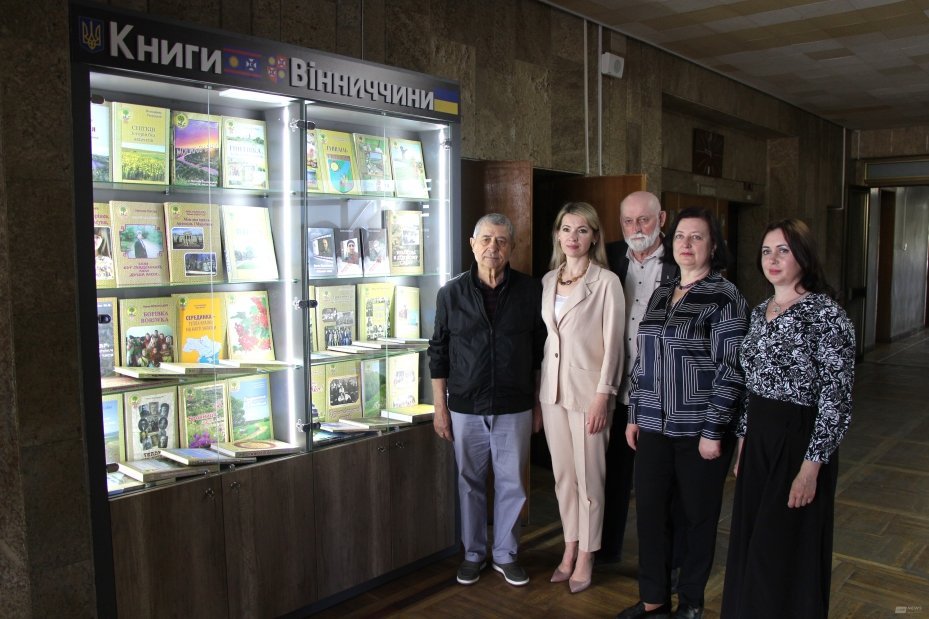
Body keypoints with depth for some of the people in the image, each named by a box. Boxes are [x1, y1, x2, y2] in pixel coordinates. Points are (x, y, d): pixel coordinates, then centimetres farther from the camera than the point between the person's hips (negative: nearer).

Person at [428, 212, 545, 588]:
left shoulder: (530, 291, -2)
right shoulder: (451, 294, -2)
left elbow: (540, 353, 4)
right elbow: (438, 354, 2)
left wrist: (538, 405, 5)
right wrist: (440, 408, 1)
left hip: (514, 408, 0)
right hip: (466, 409, 0)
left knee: (511, 484, 9)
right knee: (471, 483, 12)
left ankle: (505, 554, 27)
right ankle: (473, 553, 29)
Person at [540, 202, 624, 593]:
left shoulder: (606, 281, -8)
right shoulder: (548, 280, 9)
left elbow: (612, 343, -10)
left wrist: (603, 396, -13)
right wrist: (539, 389, 11)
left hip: (587, 389, -5)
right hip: (553, 389, 5)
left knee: (588, 477, 4)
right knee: (562, 474, 12)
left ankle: (585, 557, 18)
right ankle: (569, 549, 26)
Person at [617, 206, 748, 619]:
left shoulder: (724, 297, -7)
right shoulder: (660, 295, 11)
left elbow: (730, 369, -12)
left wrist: (713, 430, -15)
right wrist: (634, 415, 11)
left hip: (699, 429, -5)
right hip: (654, 426, 5)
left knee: (698, 516, 10)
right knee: (650, 511, 8)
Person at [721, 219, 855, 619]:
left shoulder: (826, 314, -14)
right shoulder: (760, 312, 8)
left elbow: (836, 397, -16)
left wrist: (812, 466, -18)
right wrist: (743, 441, 13)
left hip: (800, 438, -7)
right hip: (759, 437, 7)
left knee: (787, 545, 4)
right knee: (749, 539, 15)